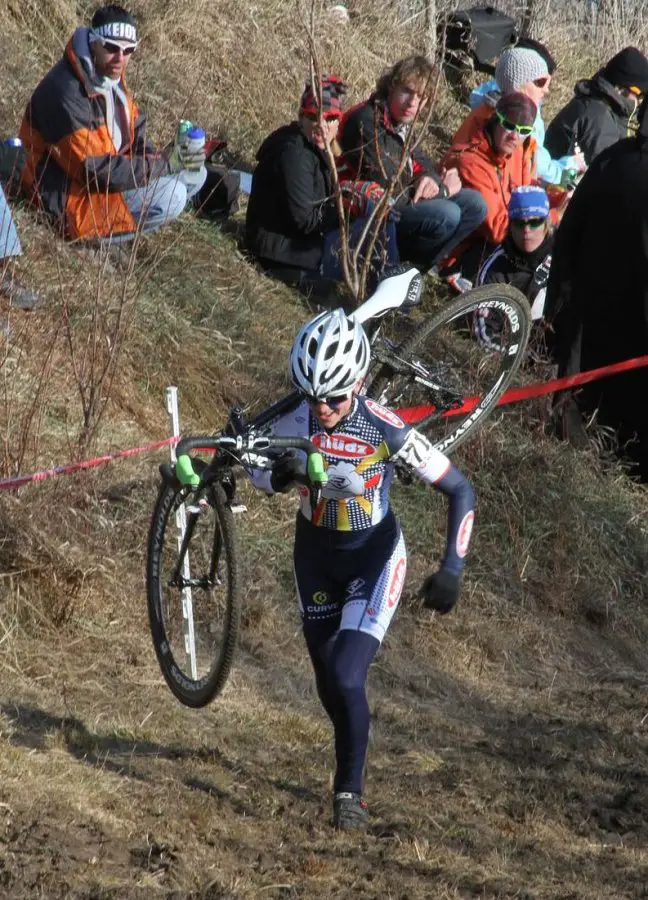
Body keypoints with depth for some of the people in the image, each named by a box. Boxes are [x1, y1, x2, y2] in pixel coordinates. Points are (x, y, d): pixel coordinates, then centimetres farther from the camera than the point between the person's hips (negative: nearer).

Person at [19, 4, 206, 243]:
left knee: (194, 174, 5)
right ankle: (91, 228, -10)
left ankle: (116, 214, 2)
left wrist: (157, 161, -10)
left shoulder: (110, 76, 3)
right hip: (70, 196, -10)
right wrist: (166, 165, -24)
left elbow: (134, 131, 13)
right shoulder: (67, 93, -28)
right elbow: (96, 170, -28)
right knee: (170, 197, -24)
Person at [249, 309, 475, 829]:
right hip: (317, 554, 3)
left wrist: (452, 570, -28)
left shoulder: (388, 431, -28)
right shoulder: (296, 421, -19)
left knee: (347, 679, -17)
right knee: (329, 683, 12)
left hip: (374, 556, -3)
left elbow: (460, 491, -20)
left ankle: (350, 791, 0)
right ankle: (351, 763, 39)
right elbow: (261, 476, -1)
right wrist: (282, 474, -26)